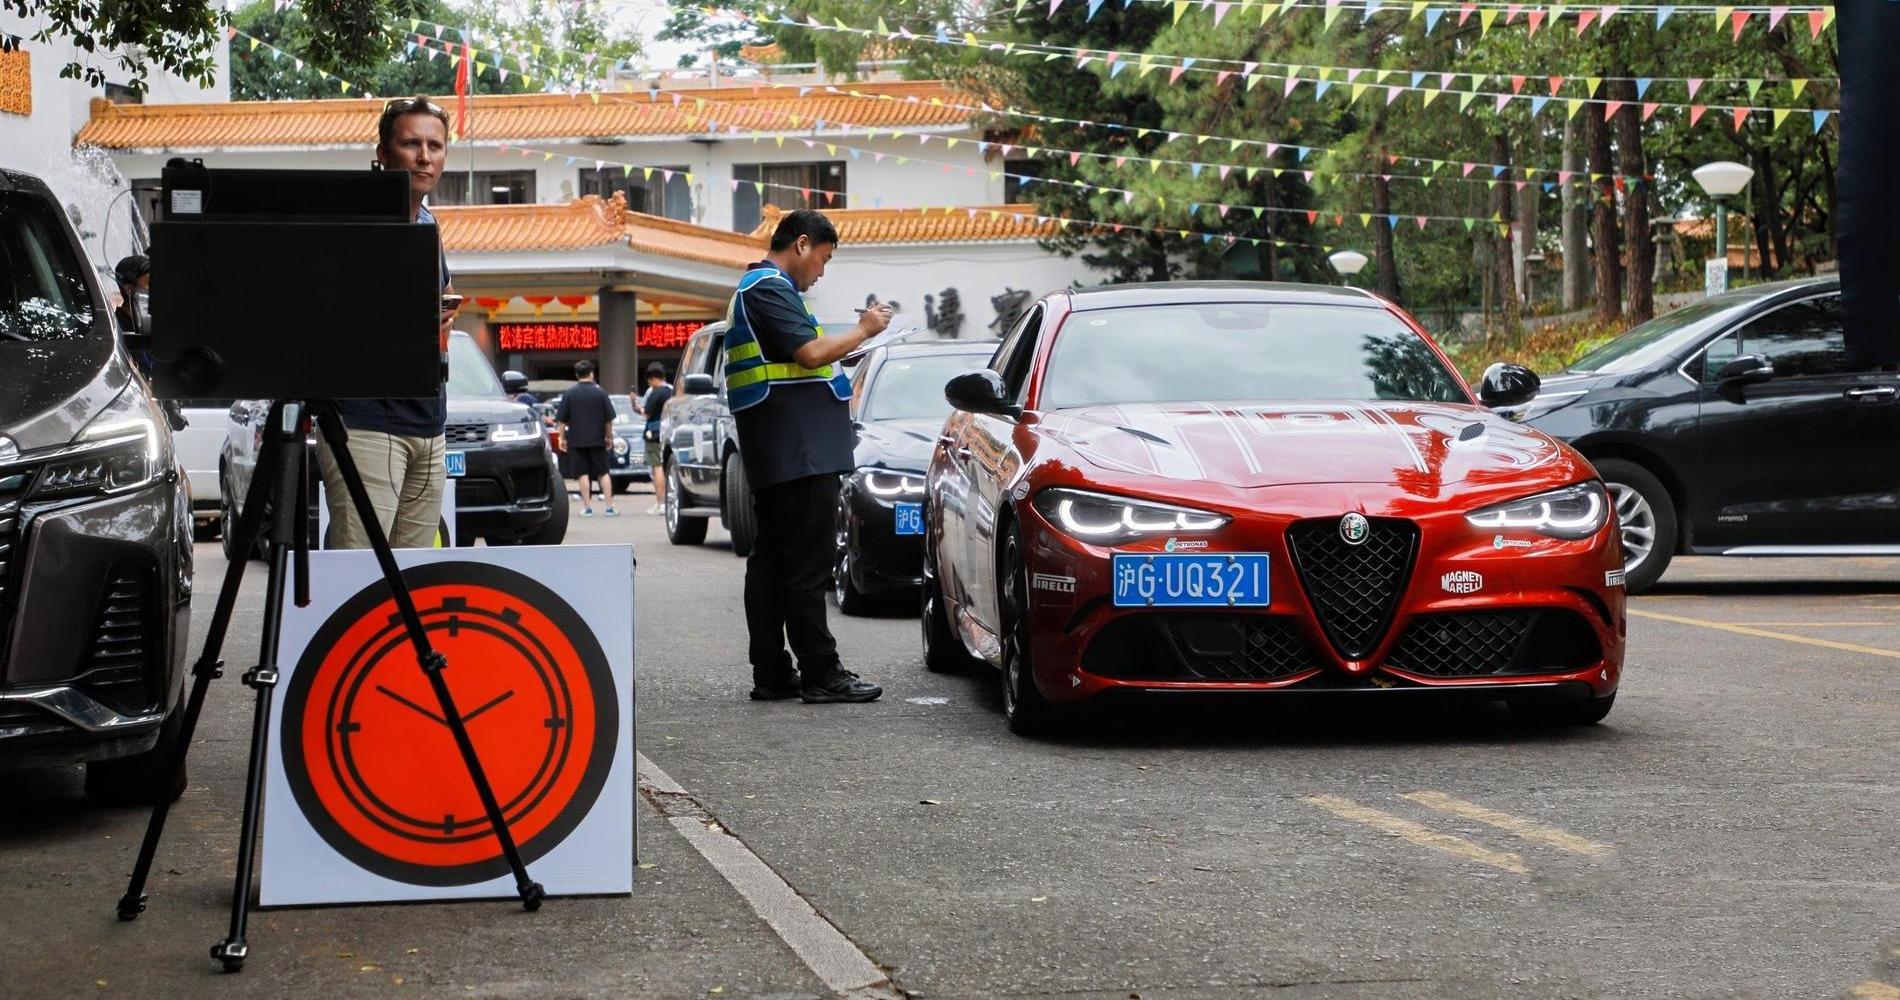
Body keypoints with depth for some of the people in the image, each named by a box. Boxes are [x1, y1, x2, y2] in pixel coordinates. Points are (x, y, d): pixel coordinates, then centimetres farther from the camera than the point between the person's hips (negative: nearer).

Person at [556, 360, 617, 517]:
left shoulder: (569, 394, -2)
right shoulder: (600, 392, -1)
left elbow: (562, 420, -1)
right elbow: (609, 418, 2)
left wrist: (562, 438, 8)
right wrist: (609, 436, 13)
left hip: (577, 440, -1)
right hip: (597, 440, 1)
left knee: (583, 474, 2)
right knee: (603, 473, 6)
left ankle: (587, 507, 0)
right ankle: (610, 507, 3)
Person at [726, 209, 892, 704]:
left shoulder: (759, 288, 24)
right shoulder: (769, 289, -10)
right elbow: (811, 353, -19)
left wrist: (851, 341, 18)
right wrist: (863, 331, -5)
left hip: (775, 457, 11)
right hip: (798, 451, -11)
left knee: (772, 560, 9)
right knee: (807, 562, -9)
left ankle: (772, 674, 11)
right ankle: (820, 674, -8)